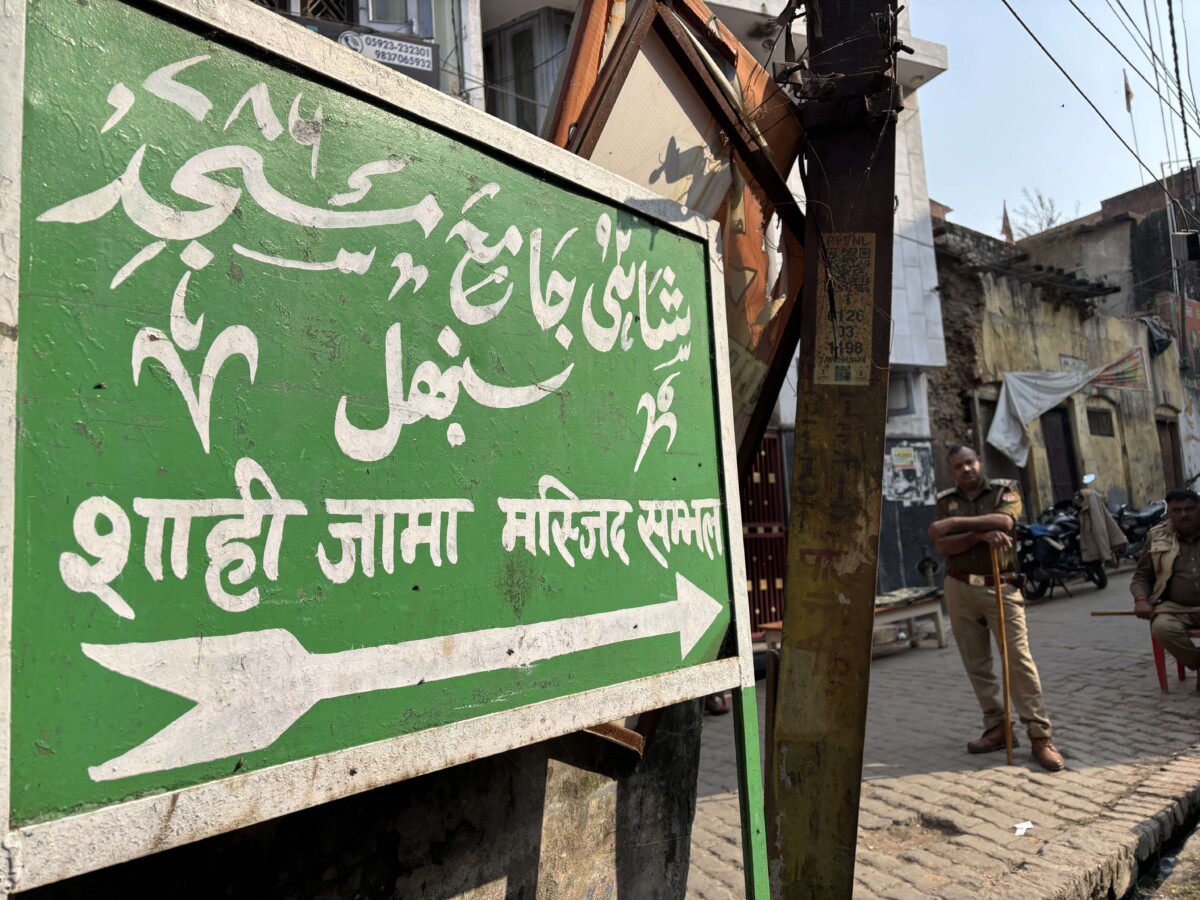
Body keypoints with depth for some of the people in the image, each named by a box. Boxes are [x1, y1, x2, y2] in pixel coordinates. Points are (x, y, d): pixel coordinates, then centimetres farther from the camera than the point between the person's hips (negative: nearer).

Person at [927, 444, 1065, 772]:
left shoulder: (1004, 490, 2)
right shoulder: (945, 501, 7)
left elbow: (1004, 520, -20)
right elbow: (942, 546, -6)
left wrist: (955, 522, -15)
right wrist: (980, 534, -20)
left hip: (1001, 587, -3)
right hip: (960, 589, 3)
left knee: (1019, 659, -8)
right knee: (977, 664, 7)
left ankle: (1039, 735, -3)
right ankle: (996, 727, 17)